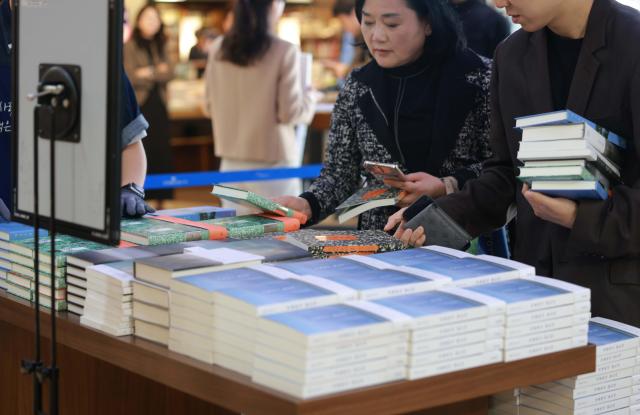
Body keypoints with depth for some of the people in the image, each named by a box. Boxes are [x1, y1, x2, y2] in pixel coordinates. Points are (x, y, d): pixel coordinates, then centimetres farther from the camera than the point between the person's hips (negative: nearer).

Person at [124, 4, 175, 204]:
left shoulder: (161, 46, 15)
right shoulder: (130, 47, -2)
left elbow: (169, 73, 4)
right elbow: (130, 77, -10)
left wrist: (149, 73, -11)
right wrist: (158, 72, -7)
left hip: (158, 104, 5)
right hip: (138, 105, -5)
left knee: (161, 150, 1)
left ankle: (160, 197, 6)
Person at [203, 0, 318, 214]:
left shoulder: (219, 48, 2)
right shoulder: (284, 52, -12)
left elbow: (210, 106, 9)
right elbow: (290, 112, -11)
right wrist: (310, 97, 8)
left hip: (232, 159, 5)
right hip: (272, 160, -4)